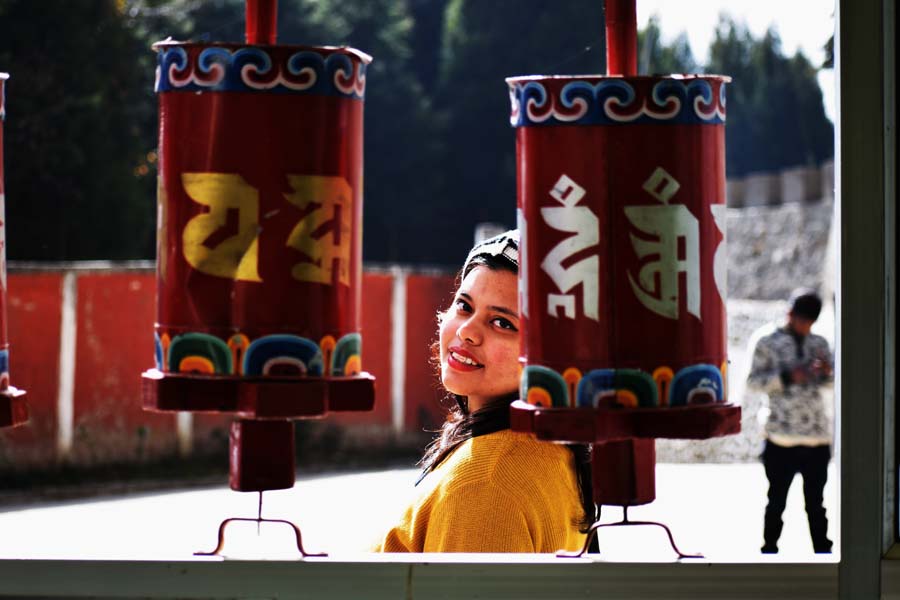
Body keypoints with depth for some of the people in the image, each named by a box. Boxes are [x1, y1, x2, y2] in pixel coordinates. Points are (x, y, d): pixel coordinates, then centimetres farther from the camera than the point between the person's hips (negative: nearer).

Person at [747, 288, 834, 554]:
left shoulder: (819, 343, 11)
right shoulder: (768, 342, 0)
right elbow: (753, 381, -4)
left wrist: (827, 371, -8)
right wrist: (787, 376, -18)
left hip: (818, 436, 3)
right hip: (782, 437, -3)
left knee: (815, 502, 9)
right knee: (777, 500, 2)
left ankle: (823, 552, 14)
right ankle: (769, 550, 10)